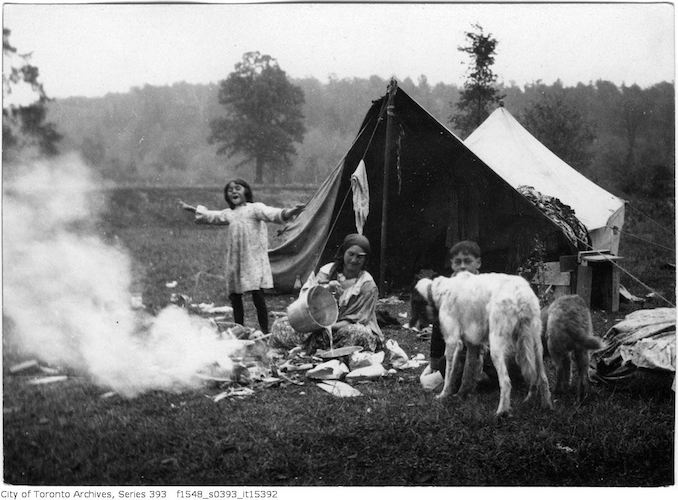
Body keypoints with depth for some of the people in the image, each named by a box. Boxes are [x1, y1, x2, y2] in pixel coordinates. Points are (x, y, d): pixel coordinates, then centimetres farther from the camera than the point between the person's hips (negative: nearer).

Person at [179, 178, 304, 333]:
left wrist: (289, 212, -38)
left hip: (254, 261, -6)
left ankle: (265, 331, -6)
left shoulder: (255, 208, -3)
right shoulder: (228, 214, 17)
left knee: (258, 296, -12)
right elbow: (209, 216, 33)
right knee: (234, 298, 9)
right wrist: (192, 209, 42)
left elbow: (271, 213, -19)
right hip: (234, 262, 7)